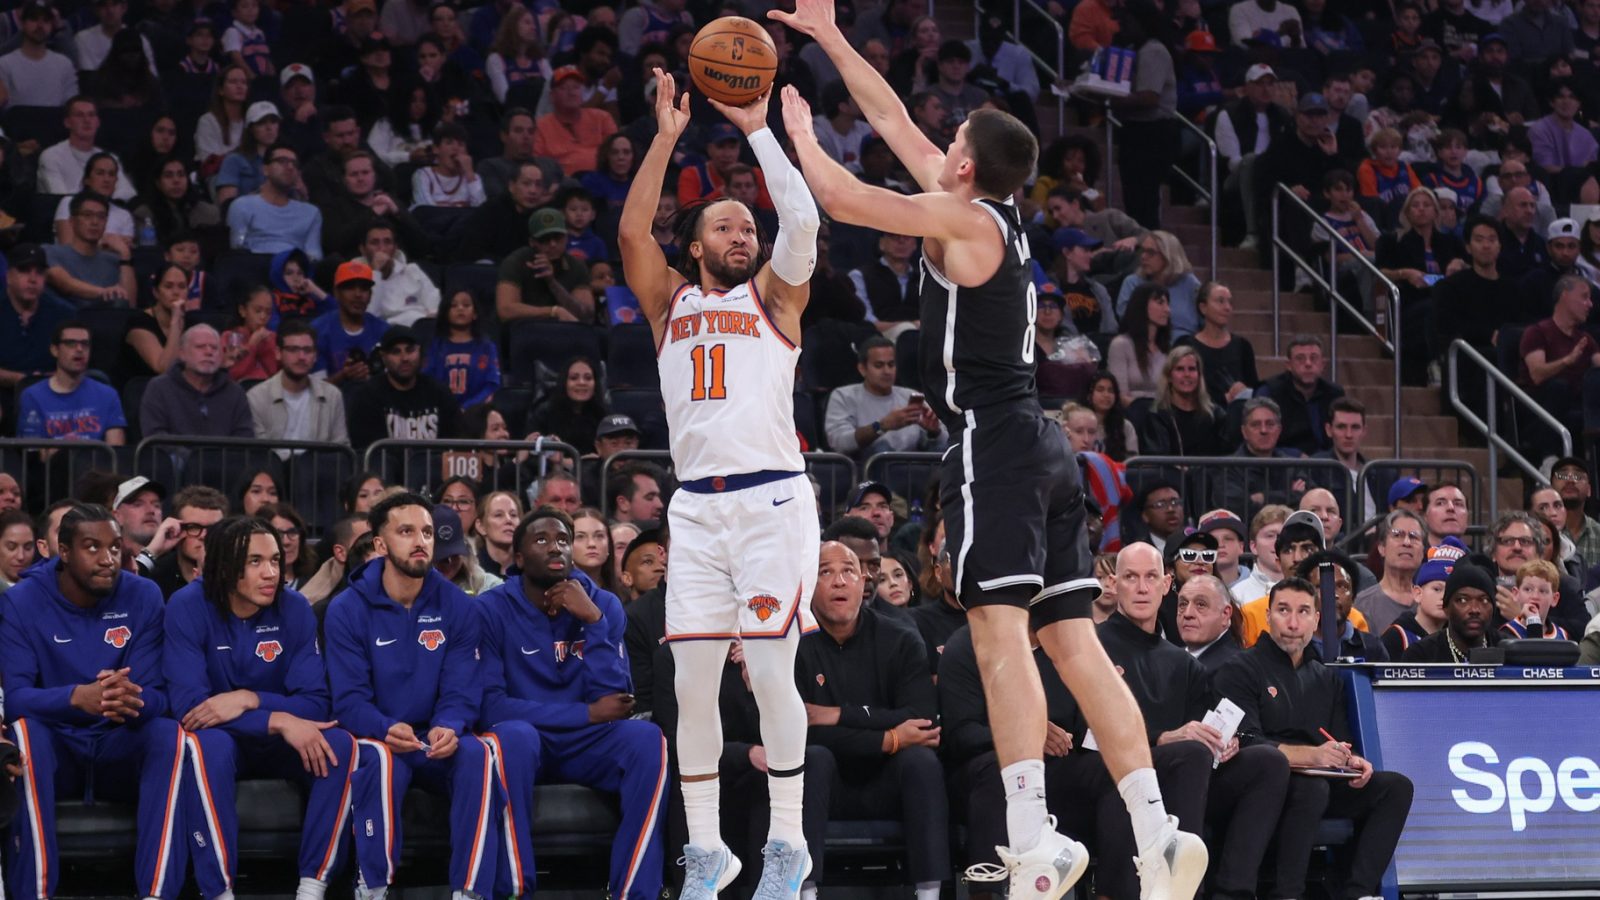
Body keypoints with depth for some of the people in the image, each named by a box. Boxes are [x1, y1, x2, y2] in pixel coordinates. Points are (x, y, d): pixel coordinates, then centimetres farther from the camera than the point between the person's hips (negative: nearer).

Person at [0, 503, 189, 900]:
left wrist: (131, 700, -39)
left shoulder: (144, 597, -6)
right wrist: (77, 697, -43)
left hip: (119, 751, 1)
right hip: (52, 751, -1)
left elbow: (156, 696, -11)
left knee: (170, 733, -30)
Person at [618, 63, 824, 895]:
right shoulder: (670, 303, 17)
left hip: (772, 498, -3)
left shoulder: (772, 295, 10)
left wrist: (757, 129, -1)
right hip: (697, 506, 3)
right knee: (692, 681, 0)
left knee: (771, 675, -8)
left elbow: (802, 221, -6)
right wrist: (667, 136, 1)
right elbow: (631, 230, 3)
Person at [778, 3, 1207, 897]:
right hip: (1040, 444, 9)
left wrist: (799, 133, 10)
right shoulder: (996, 211, 16)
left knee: (1001, 631, -16)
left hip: (994, 442, -9)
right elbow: (897, 123, 25)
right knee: (1074, 641, 5)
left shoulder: (964, 218, -6)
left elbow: (841, 197, -9)